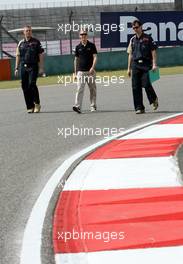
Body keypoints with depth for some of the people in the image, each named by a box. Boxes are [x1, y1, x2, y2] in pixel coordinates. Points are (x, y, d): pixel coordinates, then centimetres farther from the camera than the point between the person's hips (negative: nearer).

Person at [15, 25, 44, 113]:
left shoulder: (36, 42, 5)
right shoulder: (21, 43, 13)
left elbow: (40, 55, 2)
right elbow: (18, 56, 16)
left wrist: (41, 67, -5)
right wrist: (16, 68, 10)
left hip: (33, 66, -4)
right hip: (23, 66, 4)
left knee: (32, 84, -18)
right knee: (25, 86, 1)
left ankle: (37, 103, -4)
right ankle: (30, 107, 8)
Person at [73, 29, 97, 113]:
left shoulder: (91, 45, 3)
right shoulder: (78, 47, 8)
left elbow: (95, 57, -3)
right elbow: (76, 60, 14)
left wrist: (92, 67, -18)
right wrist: (75, 72, 11)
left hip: (90, 71, 0)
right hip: (80, 71, 0)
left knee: (92, 89, 7)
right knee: (79, 89, -11)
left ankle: (93, 106, 17)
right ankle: (78, 107, -20)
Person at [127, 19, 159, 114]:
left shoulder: (148, 38, 3)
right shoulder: (132, 40, 16)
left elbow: (153, 51, 0)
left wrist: (154, 64, -10)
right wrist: (129, 68, 15)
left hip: (146, 64, -4)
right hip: (135, 65, 4)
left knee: (146, 84, -14)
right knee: (135, 87, 0)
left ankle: (154, 99, 14)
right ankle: (139, 108, 4)